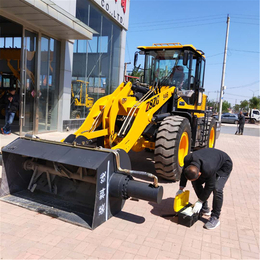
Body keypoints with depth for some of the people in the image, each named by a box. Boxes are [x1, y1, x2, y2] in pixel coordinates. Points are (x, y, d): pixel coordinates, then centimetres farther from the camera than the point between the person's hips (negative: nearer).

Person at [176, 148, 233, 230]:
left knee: (217, 189, -25)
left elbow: (209, 186, -28)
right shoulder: (187, 159, -27)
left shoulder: (208, 170, -45)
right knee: (196, 182, -4)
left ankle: (215, 218, -8)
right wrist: (181, 189, -4)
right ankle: (204, 209, 12)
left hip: (224, 166, -7)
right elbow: (184, 173, -5)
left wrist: (200, 201, -20)